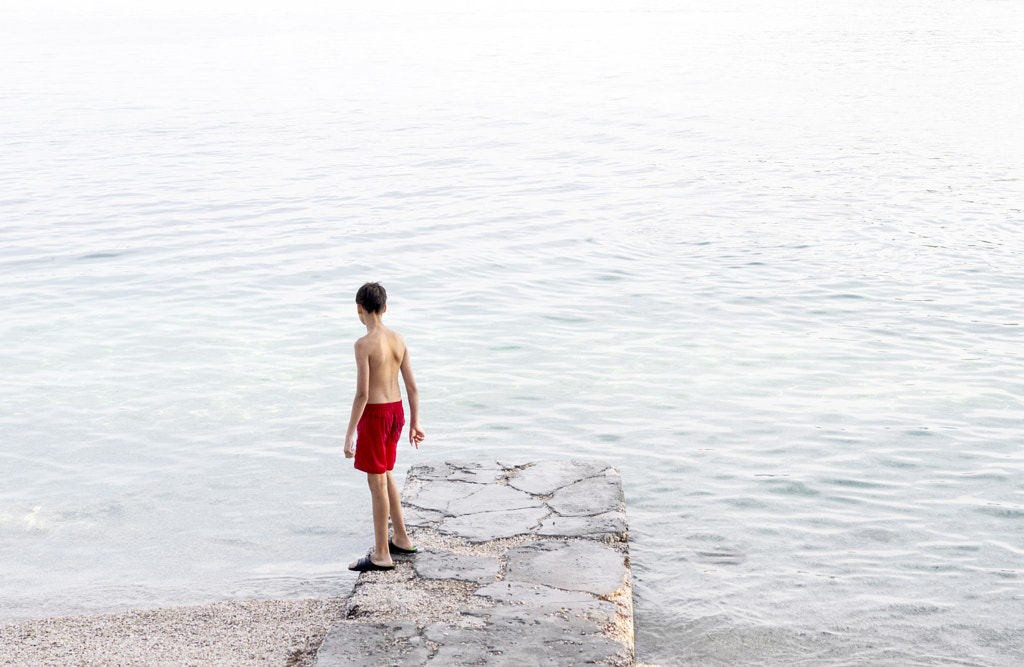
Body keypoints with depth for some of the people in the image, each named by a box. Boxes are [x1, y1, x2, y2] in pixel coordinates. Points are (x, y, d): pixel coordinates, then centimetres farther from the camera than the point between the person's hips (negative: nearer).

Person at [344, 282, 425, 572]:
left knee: (377, 482, 0)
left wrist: (350, 434, -16)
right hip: (396, 410, 7)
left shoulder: (364, 344, -18)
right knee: (384, 475, 22)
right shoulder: (398, 339, 3)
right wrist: (414, 423, 15)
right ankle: (401, 539, 31)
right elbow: (412, 386, 6)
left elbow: (362, 393, -20)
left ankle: (381, 555, 7)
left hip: (374, 415, -7)